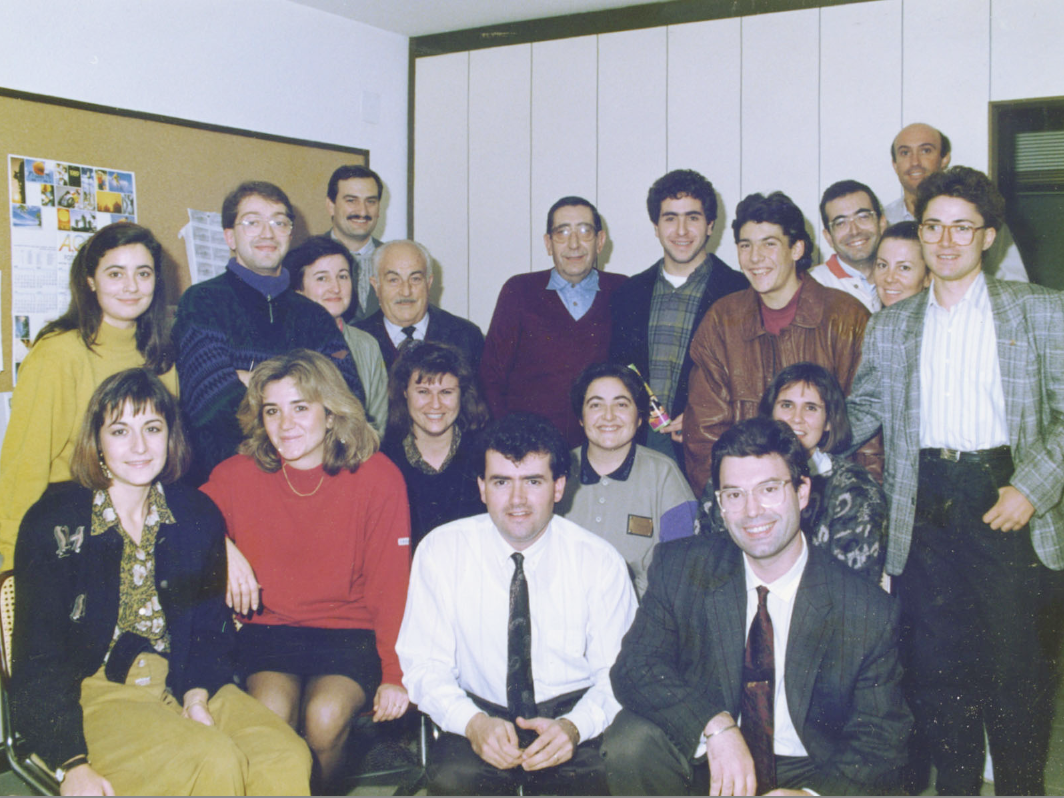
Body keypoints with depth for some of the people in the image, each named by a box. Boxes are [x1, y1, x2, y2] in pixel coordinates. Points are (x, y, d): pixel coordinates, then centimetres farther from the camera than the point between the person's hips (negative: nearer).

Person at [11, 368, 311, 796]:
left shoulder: (199, 515, 6)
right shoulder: (53, 523, -6)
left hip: (181, 684, 4)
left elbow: (211, 626, 10)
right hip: (92, 693, -3)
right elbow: (38, 657, -6)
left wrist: (197, 695, -11)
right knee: (216, 762, -28)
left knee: (288, 760, -23)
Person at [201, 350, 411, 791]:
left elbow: (391, 585, -3)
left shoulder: (377, 477, -4)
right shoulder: (239, 474, -1)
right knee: (271, 714, -28)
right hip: (268, 628, 1)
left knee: (325, 717, -27)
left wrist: (394, 674, -8)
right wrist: (222, 548, -17)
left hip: (350, 629, -1)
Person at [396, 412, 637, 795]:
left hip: (571, 715, 1)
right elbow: (424, 663, -3)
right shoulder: (440, 551, -3)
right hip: (480, 712, 0)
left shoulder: (601, 561, -3)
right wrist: (473, 722, -23)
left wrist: (575, 726, -21)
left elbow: (618, 673, 0)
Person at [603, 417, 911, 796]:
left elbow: (880, 741, -6)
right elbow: (634, 665, -10)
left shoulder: (869, 613, -10)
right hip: (704, 764, 2)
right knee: (631, 740, -25)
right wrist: (716, 725, -27)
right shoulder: (680, 568, -4)